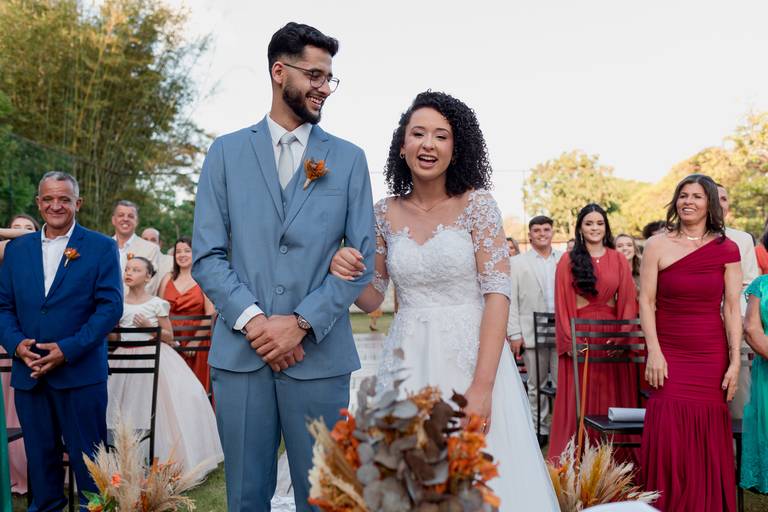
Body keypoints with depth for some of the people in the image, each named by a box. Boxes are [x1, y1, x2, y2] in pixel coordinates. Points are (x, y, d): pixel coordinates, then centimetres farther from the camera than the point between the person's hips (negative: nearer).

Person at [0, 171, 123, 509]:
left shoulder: (102, 247, 0)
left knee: (88, 459, 4)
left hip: (81, 371, -3)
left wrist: (68, 349, -15)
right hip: (28, 372, 4)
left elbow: (110, 306, -7)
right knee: (40, 457, 14)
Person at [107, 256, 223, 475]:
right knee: (129, 410, 1)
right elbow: (113, 338, 11)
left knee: (155, 407, -6)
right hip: (126, 361, 3)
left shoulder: (157, 304, -2)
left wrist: (149, 327, -12)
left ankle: (161, 459, 5)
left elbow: (169, 337, 1)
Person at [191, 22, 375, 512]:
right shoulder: (226, 152, 7)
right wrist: (252, 319, -11)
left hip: (320, 354, 0)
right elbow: (207, 256, 2)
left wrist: (302, 323, -9)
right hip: (241, 352, 1)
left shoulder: (349, 158, 7)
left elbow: (362, 257, 1)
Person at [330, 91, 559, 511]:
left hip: (471, 356, -3)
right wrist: (347, 273, -11)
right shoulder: (385, 213, 5)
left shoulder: (477, 205, -4)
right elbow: (372, 299, 12)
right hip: (407, 364, 3)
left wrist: (482, 386, -17)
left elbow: (497, 294, -10)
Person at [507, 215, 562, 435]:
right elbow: (511, 300, 1)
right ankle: (540, 428, 17)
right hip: (533, 333, -1)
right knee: (536, 385, 7)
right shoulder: (517, 263, 5)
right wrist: (514, 334, -5)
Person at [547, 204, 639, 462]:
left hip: (612, 335, 2)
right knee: (579, 400, 2)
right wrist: (569, 341, -11)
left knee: (612, 398, 6)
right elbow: (562, 304, -1)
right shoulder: (568, 260, 3)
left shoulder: (618, 260, 8)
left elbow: (628, 302, 3)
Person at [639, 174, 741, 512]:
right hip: (669, 355, -1)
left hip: (712, 357, 1)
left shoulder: (727, 249, 3)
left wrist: (735, 362, -3)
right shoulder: (658, 245, 0)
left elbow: (732, 309, 1)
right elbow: (646, 301, -2)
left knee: (708, 441, 6)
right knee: (668, 437, -5)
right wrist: (654, 352, -9)